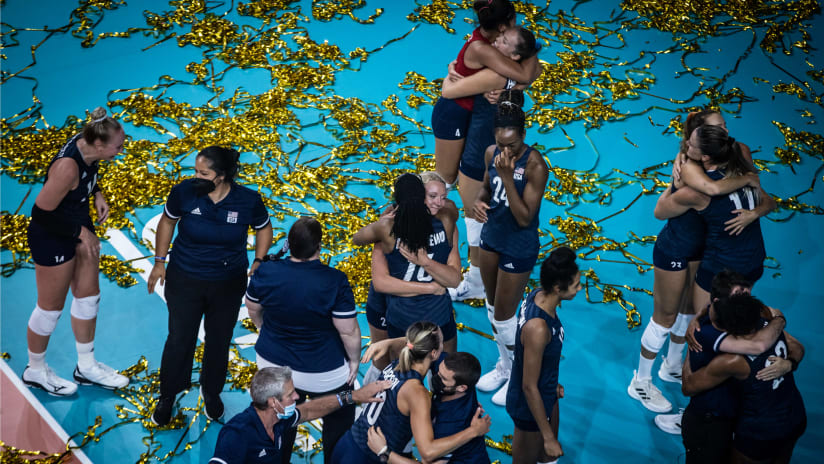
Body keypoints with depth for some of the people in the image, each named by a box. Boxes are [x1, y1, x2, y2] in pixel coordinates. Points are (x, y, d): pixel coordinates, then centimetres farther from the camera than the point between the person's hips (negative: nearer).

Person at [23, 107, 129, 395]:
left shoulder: (87, 146, -10)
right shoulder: (67, 167, -36)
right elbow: (42, 213, -28)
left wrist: (97, 194, -3)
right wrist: (80, 232, -19)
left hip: (79, 228, 9)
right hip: (52, 239, -9)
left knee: (88, 296, 18)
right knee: (51, 307, 9)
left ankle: (86, 367, 36)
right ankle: (35, 371, 32)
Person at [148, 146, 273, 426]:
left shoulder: (248, 201, -17)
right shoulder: (184, 192, -17)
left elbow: (264, 229, 4)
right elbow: (167, 221, 3)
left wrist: (258, 262, -4)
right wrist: (159, 262, 5)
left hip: (228, 284, 1)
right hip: (184, 279, 0)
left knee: (219, 340, 14)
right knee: (179, 339, 5)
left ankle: (211, 391, 40)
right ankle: (168, 395, 29)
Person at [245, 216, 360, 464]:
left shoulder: (266, 272, -16)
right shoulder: (335, 281, -26)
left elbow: (253, 308, 3)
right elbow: (349, 331, -20)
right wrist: (355, 360, -2)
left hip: (273, 365, 4)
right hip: (324, 374, -3)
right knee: (338, 424, 21)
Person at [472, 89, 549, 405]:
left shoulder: (535, 166, -27)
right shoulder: (492, 153, -8)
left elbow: (525, 218, -26)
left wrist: (508, 176, -34)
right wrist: (479, 201, -13)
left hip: (519, 247, -6)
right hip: (491, 237, 6)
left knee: (503, 316, 4)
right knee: (493, 305, 21)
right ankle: (504, 365, 42)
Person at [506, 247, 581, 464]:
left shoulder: (539, 295, -12)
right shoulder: (537, 328, -39)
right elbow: (529, 387, -30)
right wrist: (548, 437, -22)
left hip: (546, 394, 8)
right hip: (529, 406, -8)